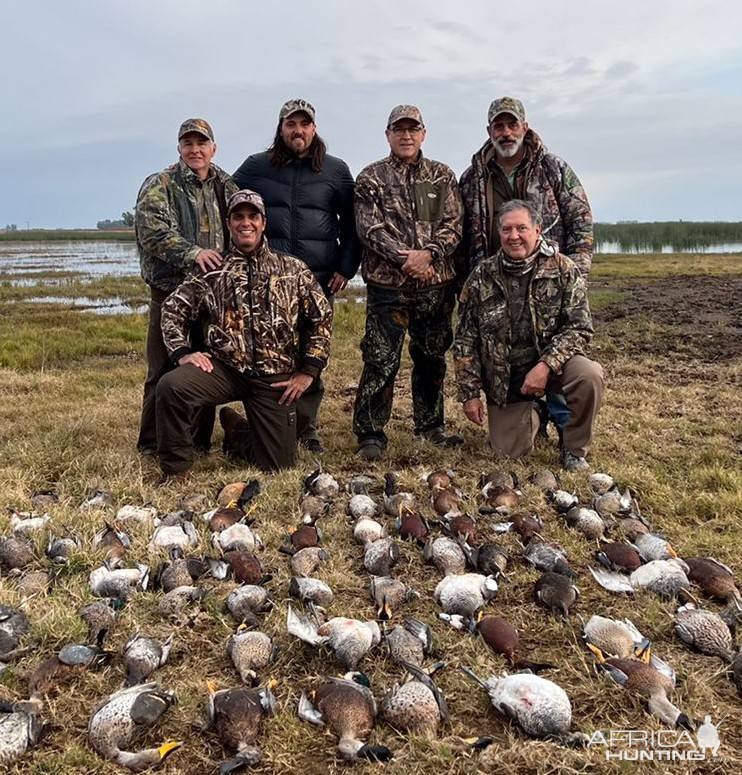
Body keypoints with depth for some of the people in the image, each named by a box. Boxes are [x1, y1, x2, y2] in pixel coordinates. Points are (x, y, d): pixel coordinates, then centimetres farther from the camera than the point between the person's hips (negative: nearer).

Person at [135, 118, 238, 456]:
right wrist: (192, 253, -24)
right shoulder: (159, 185, 1)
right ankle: (151, 445, 11)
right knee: (165, 371, -1)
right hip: (171, 290, -4)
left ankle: (200, 441, 22)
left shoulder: (226, 187, 16)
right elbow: (152, 230, -13)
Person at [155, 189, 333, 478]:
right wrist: (182, 352, -6)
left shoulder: (293, 270, 7)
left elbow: (322, 318, 7)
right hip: (224, 366, 0)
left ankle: (235, 431, 36)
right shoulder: (213, 271, 7)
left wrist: (308, 372, 0)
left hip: (275, 378, 1)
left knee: (278, 464, 1)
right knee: (171, 386, -30)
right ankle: (174, 472, -6)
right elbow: (173, 308, 10)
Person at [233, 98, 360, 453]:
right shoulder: (256, 166, 11)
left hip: (319, 277, 0)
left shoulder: (336, 170, 12)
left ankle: (307, 427, 13)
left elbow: (351, 223, 14)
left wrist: (346, 267, 4)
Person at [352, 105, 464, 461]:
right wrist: (403, 258, -16)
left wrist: (428, 253, -14)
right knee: (381, 360, -5)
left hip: (436, 284, 3)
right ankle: (370, 434, 6)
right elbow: (369, 228, -5)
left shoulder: (442, 176, 13)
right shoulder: (370, 178, 6)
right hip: (387, 284, -3)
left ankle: (430, 427, 27)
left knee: (432, 358, 12)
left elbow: (453, 225, 3)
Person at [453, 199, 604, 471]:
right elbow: (465, 341, 0)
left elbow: (580, 326, -12)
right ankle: (528, 416, 33)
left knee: (589, 375, -32)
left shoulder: (563, 269, -6)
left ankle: (575, 450, -7)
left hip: (551, 363, -1)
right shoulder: (481, 278, -3)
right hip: (502, 379, 1)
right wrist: (470, 394, -4)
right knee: (509, 453, -4)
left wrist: (546, 365, -26)